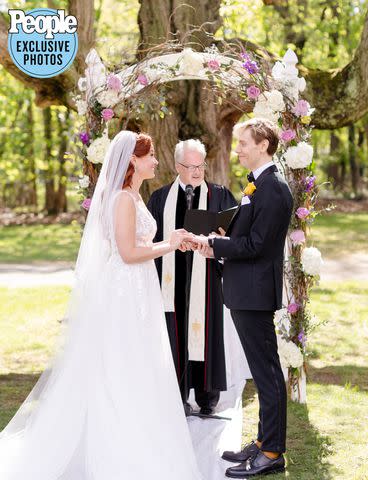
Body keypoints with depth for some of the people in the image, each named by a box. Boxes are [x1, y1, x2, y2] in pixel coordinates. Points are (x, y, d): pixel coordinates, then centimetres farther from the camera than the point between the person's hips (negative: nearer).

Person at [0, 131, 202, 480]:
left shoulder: (131, 196, 15)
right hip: (124, 294, -10)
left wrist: (167, 243, 12)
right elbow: (128, 253, -20)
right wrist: (169, 246, -10)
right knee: (123, 376, -3)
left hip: (134, 294, 10)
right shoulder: (124, 198, -16)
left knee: (120, 377, 14)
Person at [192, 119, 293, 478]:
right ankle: (264, 443, 26)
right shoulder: (258, 185, 15)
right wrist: (217, 245, 2)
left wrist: (211, 243, -12)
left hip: (255, 293, -10)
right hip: (245, 292, 10)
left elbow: (254, 244, -21)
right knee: (263, 372, 16)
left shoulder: (273, 188, -16)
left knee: (267, 373, -3)